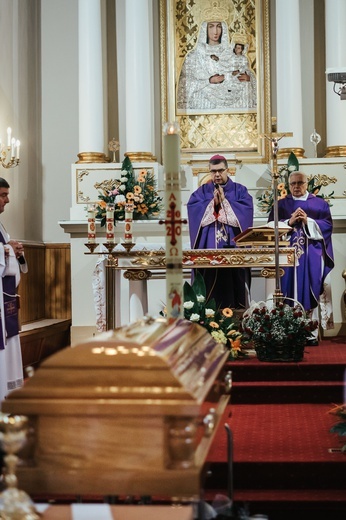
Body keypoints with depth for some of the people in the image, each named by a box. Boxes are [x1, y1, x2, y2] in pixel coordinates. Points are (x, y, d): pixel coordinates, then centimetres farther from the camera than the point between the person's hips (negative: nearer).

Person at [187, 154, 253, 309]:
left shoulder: (239, 190, 11)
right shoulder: (202, 191, 14)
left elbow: (247, 208, -7)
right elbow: (191, 208, -3)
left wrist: (224, 201, -8)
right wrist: (212, 202, -10)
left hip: (233, 248, 0)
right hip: (208, 248, 1)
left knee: (234, 283, -3)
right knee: (210, 284, -4)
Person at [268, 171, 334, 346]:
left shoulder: (320, 203, 10)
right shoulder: (281, 204, 12)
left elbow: (327, 225, 0)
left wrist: (308, 221, -14)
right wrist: (289, 222, -13)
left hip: (311, 255, 0)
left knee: (310, 292, -3)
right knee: (289, 293, -4)